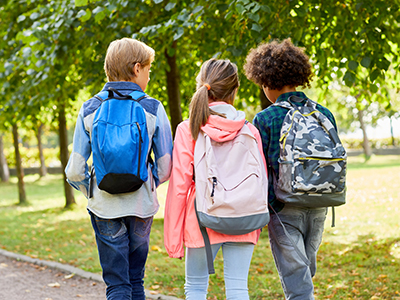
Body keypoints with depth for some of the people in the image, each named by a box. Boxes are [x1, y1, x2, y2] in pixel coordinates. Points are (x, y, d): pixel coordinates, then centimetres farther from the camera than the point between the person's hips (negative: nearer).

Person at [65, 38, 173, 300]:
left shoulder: (89, 110, -3)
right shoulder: (153, 109, -5)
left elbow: (75, 172, -4)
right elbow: (165, 168, -2)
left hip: (105, 209, 0)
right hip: (142, 208, 0)